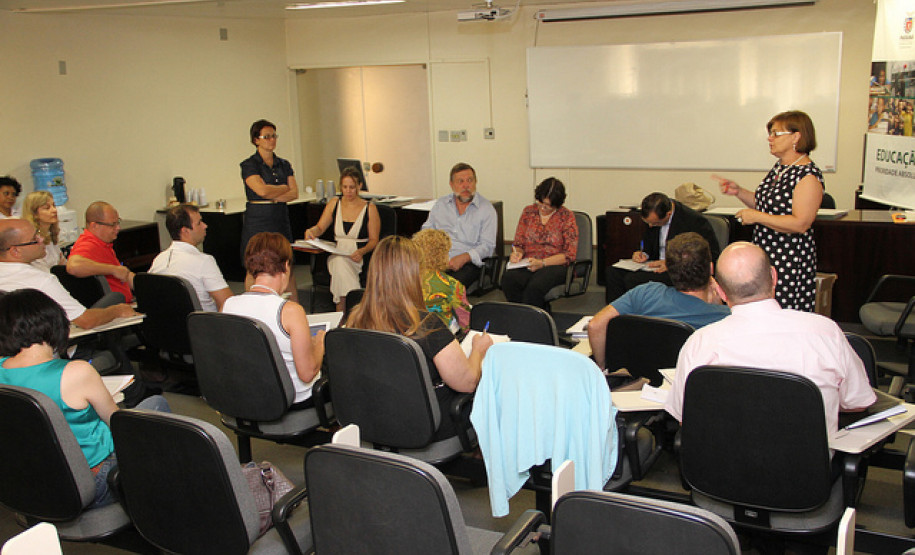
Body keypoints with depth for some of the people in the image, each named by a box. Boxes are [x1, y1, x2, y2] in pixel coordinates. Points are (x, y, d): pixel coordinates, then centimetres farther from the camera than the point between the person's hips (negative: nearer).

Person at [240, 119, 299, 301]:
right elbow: (262, 189, -18)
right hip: (258, 220, -5)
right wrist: (284, 188, -3)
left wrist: (273, 197, -12)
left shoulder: (284, 165, 13)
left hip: (281, 219, 5)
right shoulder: (249, 165, -4)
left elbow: (294, 194, 3)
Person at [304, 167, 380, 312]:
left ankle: (341, 313, -31)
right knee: (339, 262, -35)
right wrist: (311, 231, -10)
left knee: (341, 262, -36)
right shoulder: (334, 204, 14)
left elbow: (374, 240, 1)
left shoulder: (369, 208, 3)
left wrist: (362, 251, -19)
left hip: (360, 257, -2)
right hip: (336, 255, 2)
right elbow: (320, 227, 14)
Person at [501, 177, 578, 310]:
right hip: (527, 266, 3)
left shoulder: (567, 217, 4)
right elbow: (518, 243, 21)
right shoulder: (528, 212, 16)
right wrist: (517, 253, -4)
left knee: (535, 286, -38)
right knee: (508, 278, -34)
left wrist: (542, 263, -14)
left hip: (555, 266, -3)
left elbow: (570, 254, -1)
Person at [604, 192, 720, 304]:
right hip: (658, 264, 8)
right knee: (612, 271, -9)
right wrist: (643, 253, -1)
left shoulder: (694, 220, -20)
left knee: (633, 279, -27)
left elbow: (712, 256, -18)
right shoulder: (653, 215, 1)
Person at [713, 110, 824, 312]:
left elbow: (800, 224, -23)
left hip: (790, 261, -9)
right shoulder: (779, 168, 13)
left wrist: (756, 217, -19)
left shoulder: (808, 176, -16)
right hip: (765, 254, 9)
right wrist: (738, 191, 9)